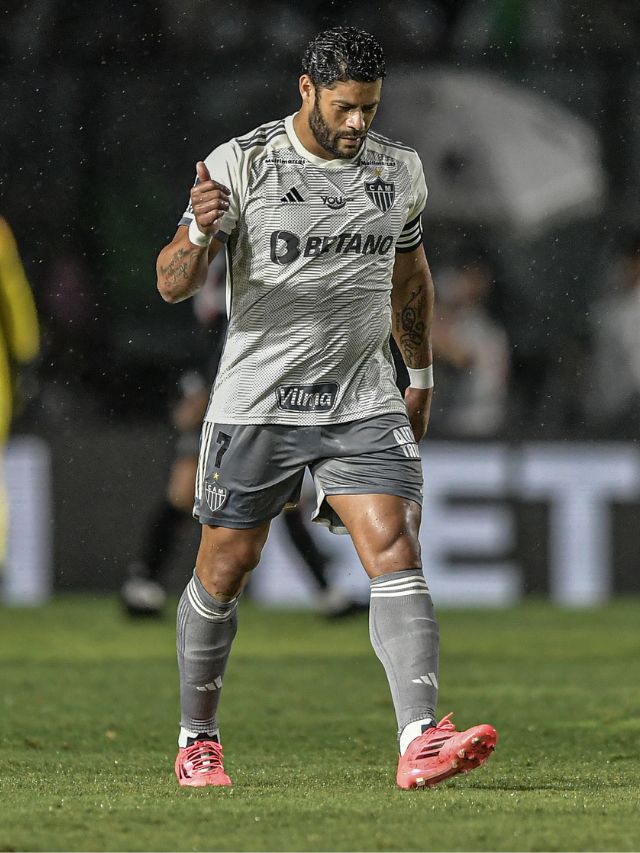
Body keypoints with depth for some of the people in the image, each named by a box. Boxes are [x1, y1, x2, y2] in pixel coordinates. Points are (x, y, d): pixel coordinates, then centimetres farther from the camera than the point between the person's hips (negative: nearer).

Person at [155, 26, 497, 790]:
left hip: (363, 404, 2)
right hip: (256, 405, -2)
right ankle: (196, 739, 26)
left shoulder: (399, 169, 6)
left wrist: (421, 376, 28)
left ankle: (420, 743, -24)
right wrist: (198, 233, -32)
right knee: (223, 572, 6)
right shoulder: (240, 164, -8)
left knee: (396, 556, -15)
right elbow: (171, 284, -11)